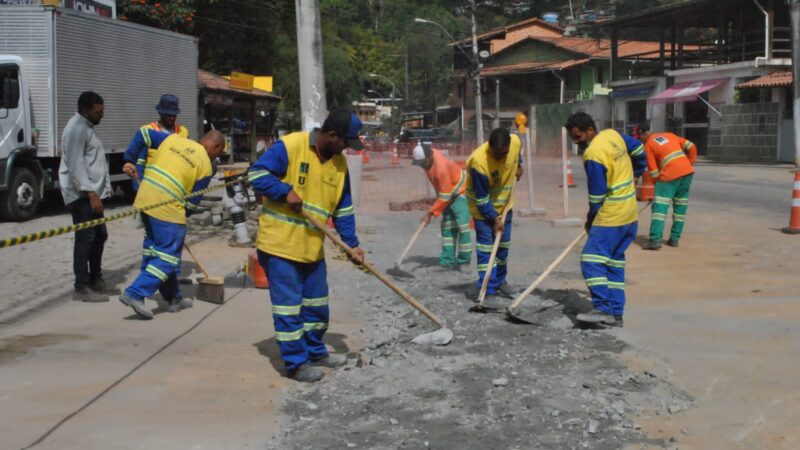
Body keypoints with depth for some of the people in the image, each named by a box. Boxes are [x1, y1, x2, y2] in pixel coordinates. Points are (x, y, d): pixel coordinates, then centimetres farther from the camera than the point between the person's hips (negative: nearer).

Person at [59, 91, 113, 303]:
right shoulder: (77, 129, -15)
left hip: (91, 192, 10)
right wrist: (91, 194, -24)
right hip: (81, 194, -10)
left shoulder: (87, 127, 18)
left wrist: (98, 192, 20)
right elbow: (76, 166, -21)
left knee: (99, 235, 15)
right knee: (85, 238, -8)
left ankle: (95, 279, 26)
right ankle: (82, 288, -5)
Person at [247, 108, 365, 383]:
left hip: (312, 247, 7)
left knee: (317, 305, 16)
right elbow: (257, 174, -15)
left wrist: (351, 244, 6)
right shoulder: (289, 146, -16)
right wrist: (286, 192, -24)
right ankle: (296, 363, 8)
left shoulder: (339, 162, 5)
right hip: (280, 243, -7)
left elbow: (343, 208, 11)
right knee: (289, 306, -2)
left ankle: (315, 352, 33)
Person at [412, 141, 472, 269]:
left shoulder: (441, 168, -36)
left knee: (462, 225, -15)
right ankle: (448, 260, 9)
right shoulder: (429, 154, -11)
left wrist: (430, 213, -26)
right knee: (447, 226, 6)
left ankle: (464, 261, -9)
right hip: (447, 191, 9)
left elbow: (444, 197, -31)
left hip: (460, 191, -9)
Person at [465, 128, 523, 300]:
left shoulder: (515, 142, -21)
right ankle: (486, 287, -3)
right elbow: (481, 199, -25)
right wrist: (494, 218, -20)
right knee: (486, 245, -8)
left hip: (505, 202, 6)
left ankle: (500, 280, 29)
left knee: (503, 244, 13)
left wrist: (518, 165, 7)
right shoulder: (479, 161, -35)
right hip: (483, 207, -6)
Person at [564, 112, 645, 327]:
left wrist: (590, 219, -2)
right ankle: (616, 313, 13)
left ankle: (602, 308, -14)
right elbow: (639, 150, 22)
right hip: (629, 214, 10)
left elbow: (597, 195, -16)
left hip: (611, 216, -10)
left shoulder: (593, 155, -20)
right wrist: (632, 176, 33)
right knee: (615, 262, 11)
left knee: (592, 259, -10)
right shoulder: (613, 135, 6)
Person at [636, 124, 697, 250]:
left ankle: (655, 240, -15)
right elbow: (691, 147, 14)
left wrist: (658, 184, 13)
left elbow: (653, 170, 2)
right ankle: (674, 239, 17)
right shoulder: (669, 135, 20)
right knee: (680, 206, 14)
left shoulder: (648, 145, 4)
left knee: (660, 206, -6)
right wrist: (689, 163, 20)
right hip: (688, 171, 6)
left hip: (670, 175, -6)